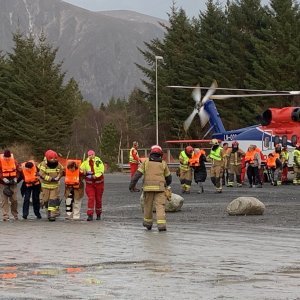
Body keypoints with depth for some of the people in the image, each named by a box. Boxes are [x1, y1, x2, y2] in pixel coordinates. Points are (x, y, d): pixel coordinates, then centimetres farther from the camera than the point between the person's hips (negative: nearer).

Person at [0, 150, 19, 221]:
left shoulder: (14, 161, -1)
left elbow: (17, 170, 8)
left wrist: (15, 178, -5)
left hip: (12, 183, 2)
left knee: (14, 199, 2)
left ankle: (15, 214, 22)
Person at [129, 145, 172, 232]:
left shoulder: (146, 162, 7)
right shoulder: (163, 163, 9)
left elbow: (138, 174, -1)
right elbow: (168, 177, 17)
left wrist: (132, 185, -1)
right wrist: (167, 184, 37)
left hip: (148, 187, 1)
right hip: (160, 188, -1)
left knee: (148, 205, 15)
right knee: (160, 206, -5)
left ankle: (148, 223, 28)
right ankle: (161, 224, -18)